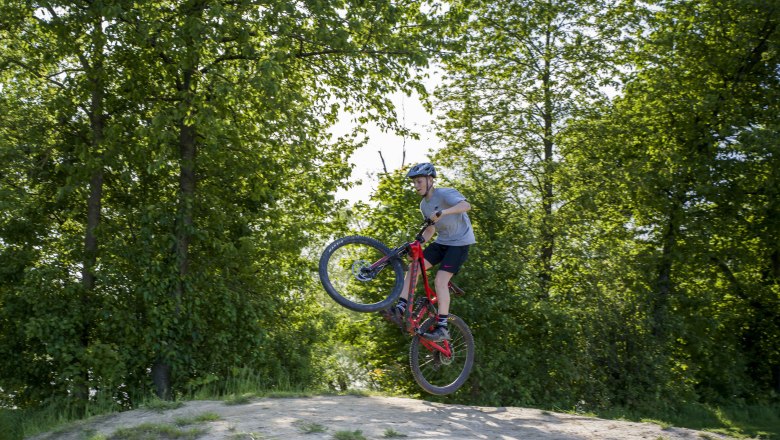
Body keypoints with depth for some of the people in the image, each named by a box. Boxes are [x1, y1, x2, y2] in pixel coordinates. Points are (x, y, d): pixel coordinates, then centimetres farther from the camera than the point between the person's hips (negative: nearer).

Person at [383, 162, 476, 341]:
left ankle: (442, 328, -13)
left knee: (440, 280, -19)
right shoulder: (424, 204, 8)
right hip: (442, 241, 7)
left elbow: (466, 205, -35)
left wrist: (443, 212, -52)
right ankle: (400, 309, -14)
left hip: (460, 242, -7)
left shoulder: (445, 194, -17)